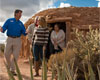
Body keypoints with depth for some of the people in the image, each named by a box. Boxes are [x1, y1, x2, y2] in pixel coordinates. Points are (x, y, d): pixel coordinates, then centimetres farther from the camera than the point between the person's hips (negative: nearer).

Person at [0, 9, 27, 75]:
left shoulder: (21, 23, 13)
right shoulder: (9, 21, 8)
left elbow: (24, 33, 8)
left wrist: (26, 32, -14)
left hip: (17, 40, 1)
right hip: (10, 39, -1)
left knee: (16, 55, -2)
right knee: (6, 54, 0)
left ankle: (12, 70, 9)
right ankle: (9, 66, 26)